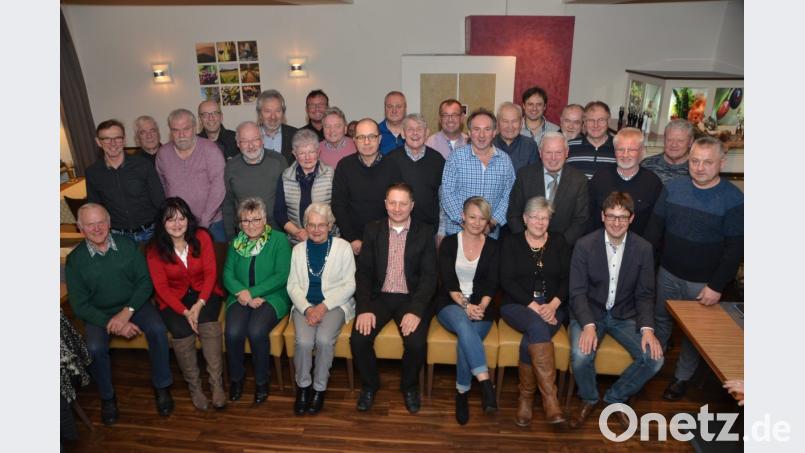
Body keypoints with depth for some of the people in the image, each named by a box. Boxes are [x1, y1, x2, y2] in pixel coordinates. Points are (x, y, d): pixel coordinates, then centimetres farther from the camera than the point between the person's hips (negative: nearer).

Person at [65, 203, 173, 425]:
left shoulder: (127, 245, -5)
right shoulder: (75, 259, -7)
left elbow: (145, 282, -5)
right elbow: (79, 305, -6)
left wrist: (126, 313, -19)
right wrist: (110, 323, -19)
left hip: (134, 305, 0)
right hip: (98, 314, 0)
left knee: (158, 330, -27)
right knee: (94, 348, -28)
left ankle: (162, 387, -6)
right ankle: (107, 397, 1)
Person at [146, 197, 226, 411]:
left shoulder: (202, 237, -6)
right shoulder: (154, 249, -6)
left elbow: (210, 273, -7)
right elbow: (161, 287, -7)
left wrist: (199, 305, -20)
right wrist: (185, 312, -20)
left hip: (204, 292, 0)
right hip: (174, 298, 0)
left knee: (208, 323, -30)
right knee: (181, 330, -28)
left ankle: (217, 383, -21)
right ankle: (194, 386, -9)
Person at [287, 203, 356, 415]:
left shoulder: (343, 247, 0)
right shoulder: (298, 249, 10)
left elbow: (349, 285, -3)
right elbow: (293, 285, 6)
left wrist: (324, 306, -13)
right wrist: (307, 308, -11)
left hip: (335, 304, -2)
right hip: (305, 305, 2)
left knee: (324, 340, -28)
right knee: (304, 341, -25)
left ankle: (320, 388, -4)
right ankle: (303, 385, 1)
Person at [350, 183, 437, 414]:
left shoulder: (425, 233, -1)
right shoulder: (373, 230, 4)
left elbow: (429, 276, -6)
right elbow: (363, 272, 0)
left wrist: (415, 311, -20)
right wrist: (364, 309, -13)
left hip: (411, 298, -1)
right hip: (379, 297, 2)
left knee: (416, 343, -25)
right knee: (358, 338, -20)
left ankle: (409, 385, 8)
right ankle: (370, 384, 10)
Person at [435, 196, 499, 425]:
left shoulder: (493, 246, 8)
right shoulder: (449, 243, 5)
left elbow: (492, 284, 0)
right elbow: (448, 281, -4)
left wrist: (481, 306, -18)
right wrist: (465, 305, -19)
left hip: (480, 307, 1)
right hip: (451, 305, -1)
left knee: (466, 338, -29)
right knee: (463, 324, -35)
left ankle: (462, 393, -12)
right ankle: (486, 384, -39)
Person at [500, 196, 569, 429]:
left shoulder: (559, 242, 12)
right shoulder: (512, 242, 6)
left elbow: (567, 279, 5)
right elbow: (507, 281, -4)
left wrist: (553, 305, -13)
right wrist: (533, 305, -15)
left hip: (553, 307, 2)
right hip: (518, 305, -1)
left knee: (531, 340, -29)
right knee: (538, 327, -34)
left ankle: (526, 396, -13)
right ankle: (550, 399, -30)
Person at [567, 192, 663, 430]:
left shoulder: (643, 248, -5)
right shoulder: (584, 245, -12)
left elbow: (645, 294, 0)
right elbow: (578, 292, -12)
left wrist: (647, 328, -17)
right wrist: (588, 325, -27)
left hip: (625, 315, 3)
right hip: (589, 312, -3)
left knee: (654, 358, -18)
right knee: (581, 355, -28)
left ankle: (616, 398, 10)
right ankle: (589, 399, 6)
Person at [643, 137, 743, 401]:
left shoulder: (733, 199, -13)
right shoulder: (673, 188, -3)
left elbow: (735, 248, -12)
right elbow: (655, 228, 2)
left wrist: (717, 286, -13)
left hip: (704, 284, -3)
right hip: (668, 274, 3)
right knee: (661, 321, 18)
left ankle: (682, 377, 33)